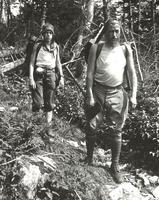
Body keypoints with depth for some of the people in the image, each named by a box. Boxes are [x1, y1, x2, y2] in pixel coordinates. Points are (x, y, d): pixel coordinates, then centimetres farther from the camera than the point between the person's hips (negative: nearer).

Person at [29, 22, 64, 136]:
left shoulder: (56, 47, 9)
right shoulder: (38, 46, 0)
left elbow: (58, 63, 16)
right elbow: (32, 63, -1)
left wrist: (62, 77, 9)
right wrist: (31, 78, -10)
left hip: (50, 74, 3)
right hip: (38, 74, -2)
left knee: (50, 104, 3)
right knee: (38, 104, -10)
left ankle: (49, 127, 12)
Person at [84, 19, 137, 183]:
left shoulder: (125, 49, 3)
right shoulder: (96, 48, -2)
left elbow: (132, 73, 4)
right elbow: (90, 73, -5)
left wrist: (133, 94, -5)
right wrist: (90, 95, -11)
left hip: (117, 93, 1)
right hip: (98, 91, -1)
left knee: (116, 130, 5)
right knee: (91, 127, 2)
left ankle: (115, 166, 16)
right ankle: (89, 158, 24)